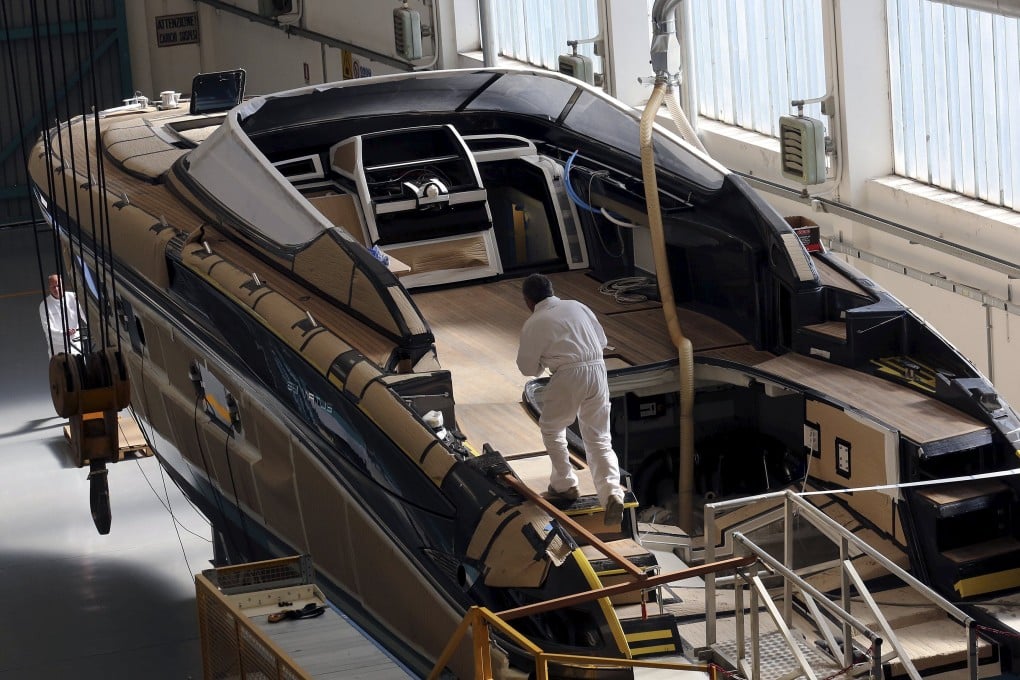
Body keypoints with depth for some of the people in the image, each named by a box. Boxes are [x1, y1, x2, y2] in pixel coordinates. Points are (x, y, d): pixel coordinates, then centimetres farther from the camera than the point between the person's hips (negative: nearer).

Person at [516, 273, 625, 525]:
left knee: (551, 428, 23)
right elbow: (602, 339, 21)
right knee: (599, 439, 9)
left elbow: (528, 368, 6)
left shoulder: (533, 325, 0)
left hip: (569, 377, -4)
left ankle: (564, 485, 25)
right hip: (598, 371, 4)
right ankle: (612, 492, -10)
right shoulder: (576, 306, 13)